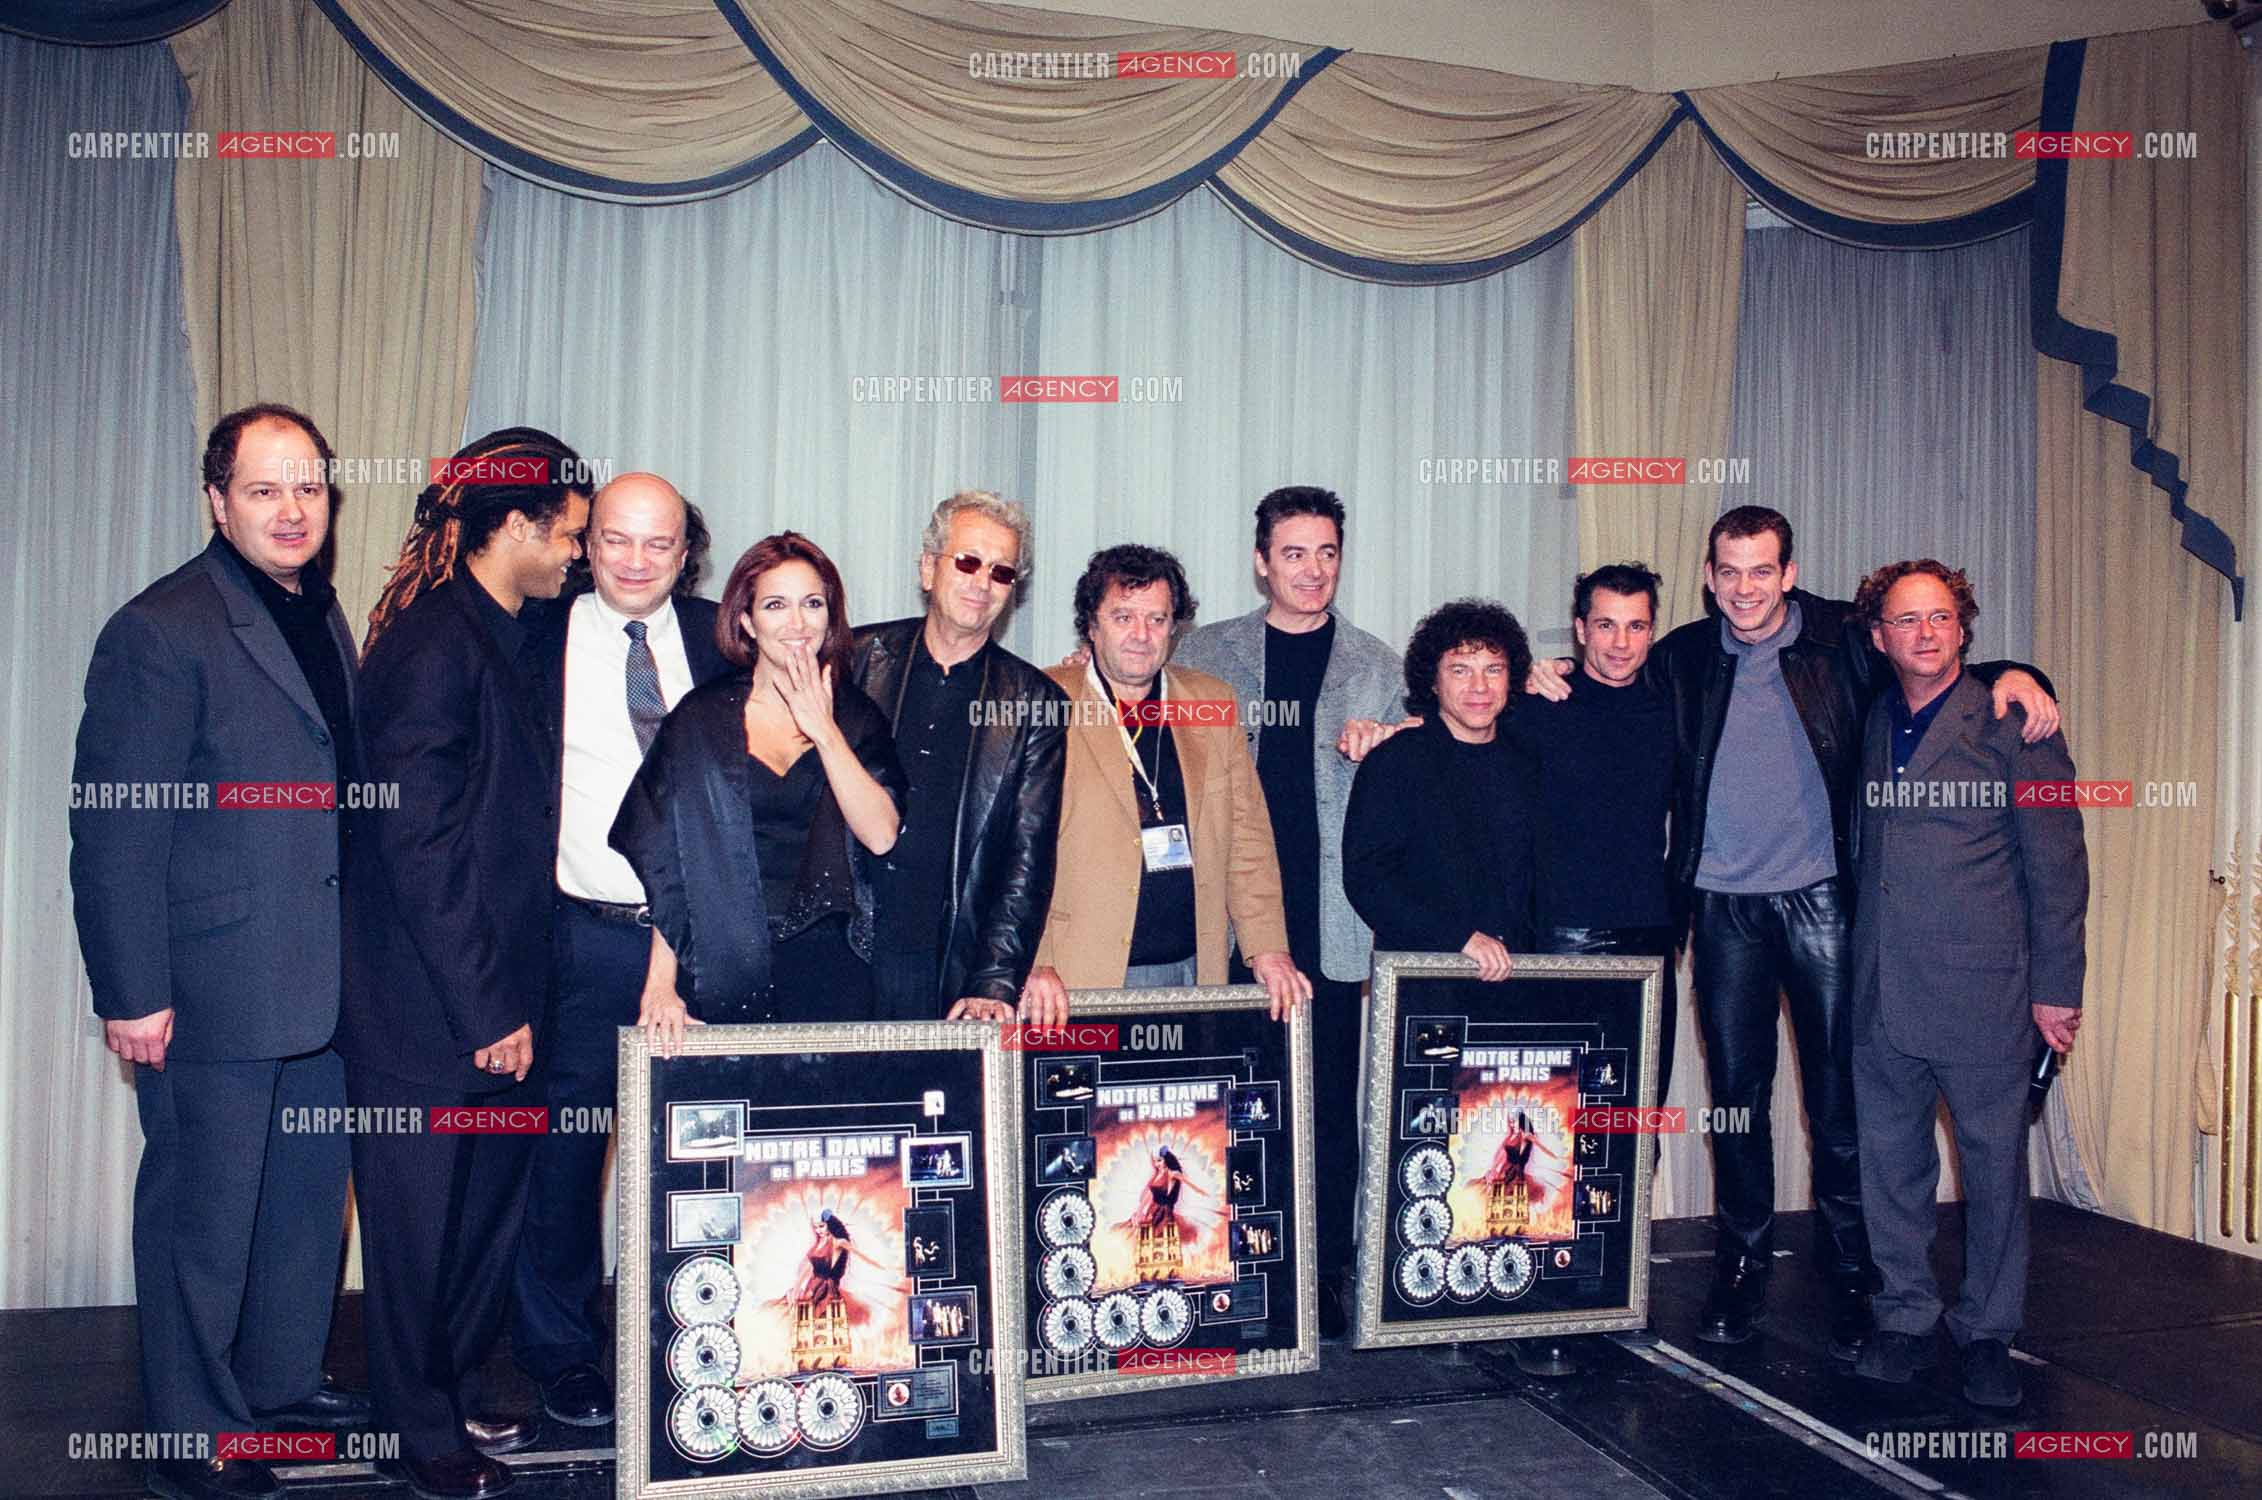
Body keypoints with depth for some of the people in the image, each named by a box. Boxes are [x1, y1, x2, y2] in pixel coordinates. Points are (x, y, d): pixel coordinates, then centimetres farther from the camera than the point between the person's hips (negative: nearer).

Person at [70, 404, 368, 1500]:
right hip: (210, 987, -7)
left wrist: (358, 957, 14)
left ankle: (282, 1381, 35)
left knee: (309, 1191, 18)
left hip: (317, 983, 8)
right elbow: (113, 832, -14)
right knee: (202, 1210, 6)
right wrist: (132, 993, -16)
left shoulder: (321, 617, 11)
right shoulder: (162, 630, -12)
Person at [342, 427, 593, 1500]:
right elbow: (418, 846, -22)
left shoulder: (503, 639, 10)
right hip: (426, 1006, -8)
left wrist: (508, 992, 13)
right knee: (421, 1219, 8)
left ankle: (460, 1398, 35)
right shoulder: (434, 643, -18)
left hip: (492, 996, 9)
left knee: (492, 1206, 17)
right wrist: (487, 1008, -19)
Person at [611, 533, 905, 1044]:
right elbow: (666, 866, 0)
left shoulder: (856, 715, 6)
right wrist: (660, 986, -7)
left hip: (830, 967, 1)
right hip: (723, 969, -1)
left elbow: (881, 835, -7)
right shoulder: (700, 718, 3)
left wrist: (824, 731, -11)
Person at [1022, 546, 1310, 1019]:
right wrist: (1033, 964, -14)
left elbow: (1247, 837, 13)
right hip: (1079, 981, -3)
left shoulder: (1212, 702, 12)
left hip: (1193, 973, 4)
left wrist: (1268, 949, 4)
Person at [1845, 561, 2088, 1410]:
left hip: (1982, 989, -4)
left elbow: (2057, 861, -2)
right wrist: (1859, 957, 9)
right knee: (1890, 1158, 10)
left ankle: (1987, 1332, 21)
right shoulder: (1869, 723, 11)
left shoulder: (2012, 723, -2)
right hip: (1881, 989, 4)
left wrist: (2055, 987, -4)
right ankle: (1907, 1317, 24)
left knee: (1994, 1162, 6)